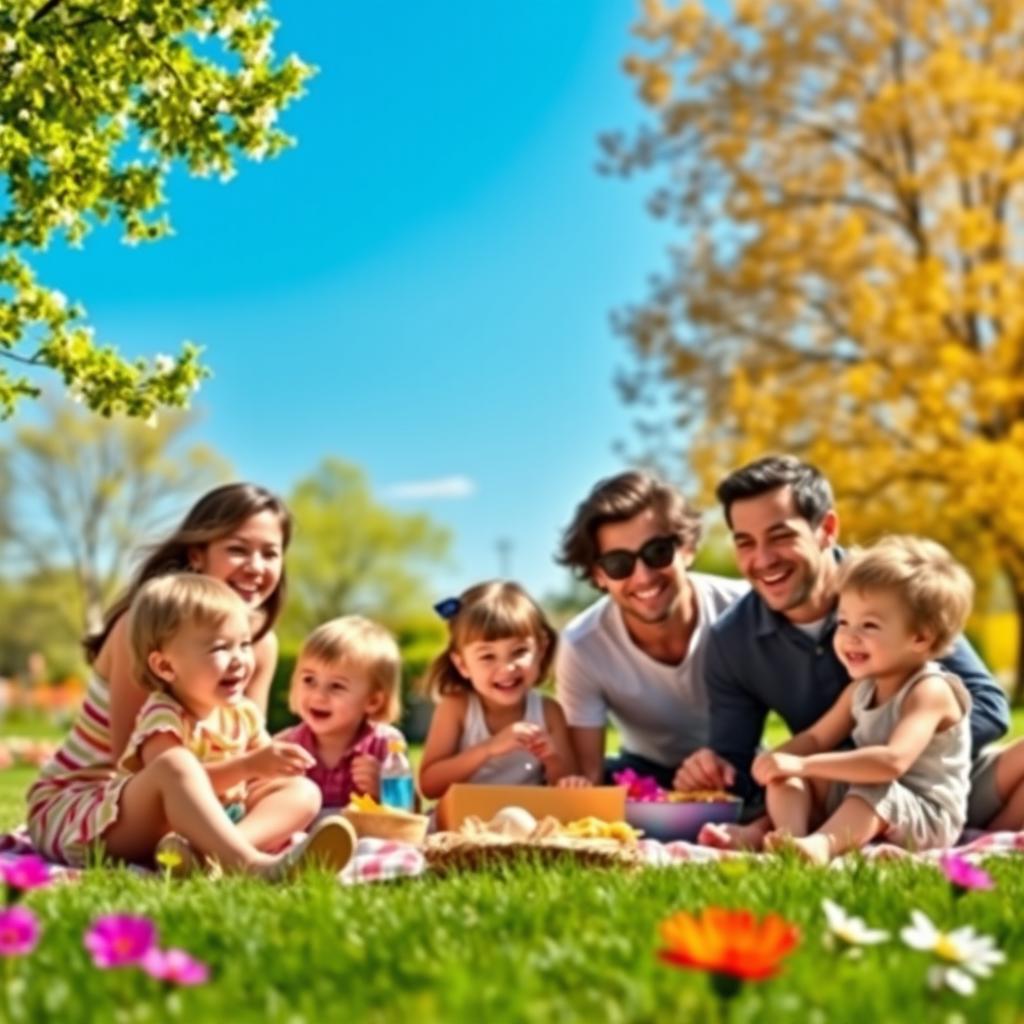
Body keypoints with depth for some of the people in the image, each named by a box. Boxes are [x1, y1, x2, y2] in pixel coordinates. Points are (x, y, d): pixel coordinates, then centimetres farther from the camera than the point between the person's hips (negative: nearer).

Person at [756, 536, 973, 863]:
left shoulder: (930, 690, -18)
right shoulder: (861, 688, 8)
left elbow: (893, 761, -33)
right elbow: (815, 738, 16)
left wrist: (804, 764, -35)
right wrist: (776, 760, -8)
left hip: (925, 818, -8)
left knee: (875, 789, -37)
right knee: (786, 775, -2)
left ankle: (822, 844, -60)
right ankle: (790, 834, -30)